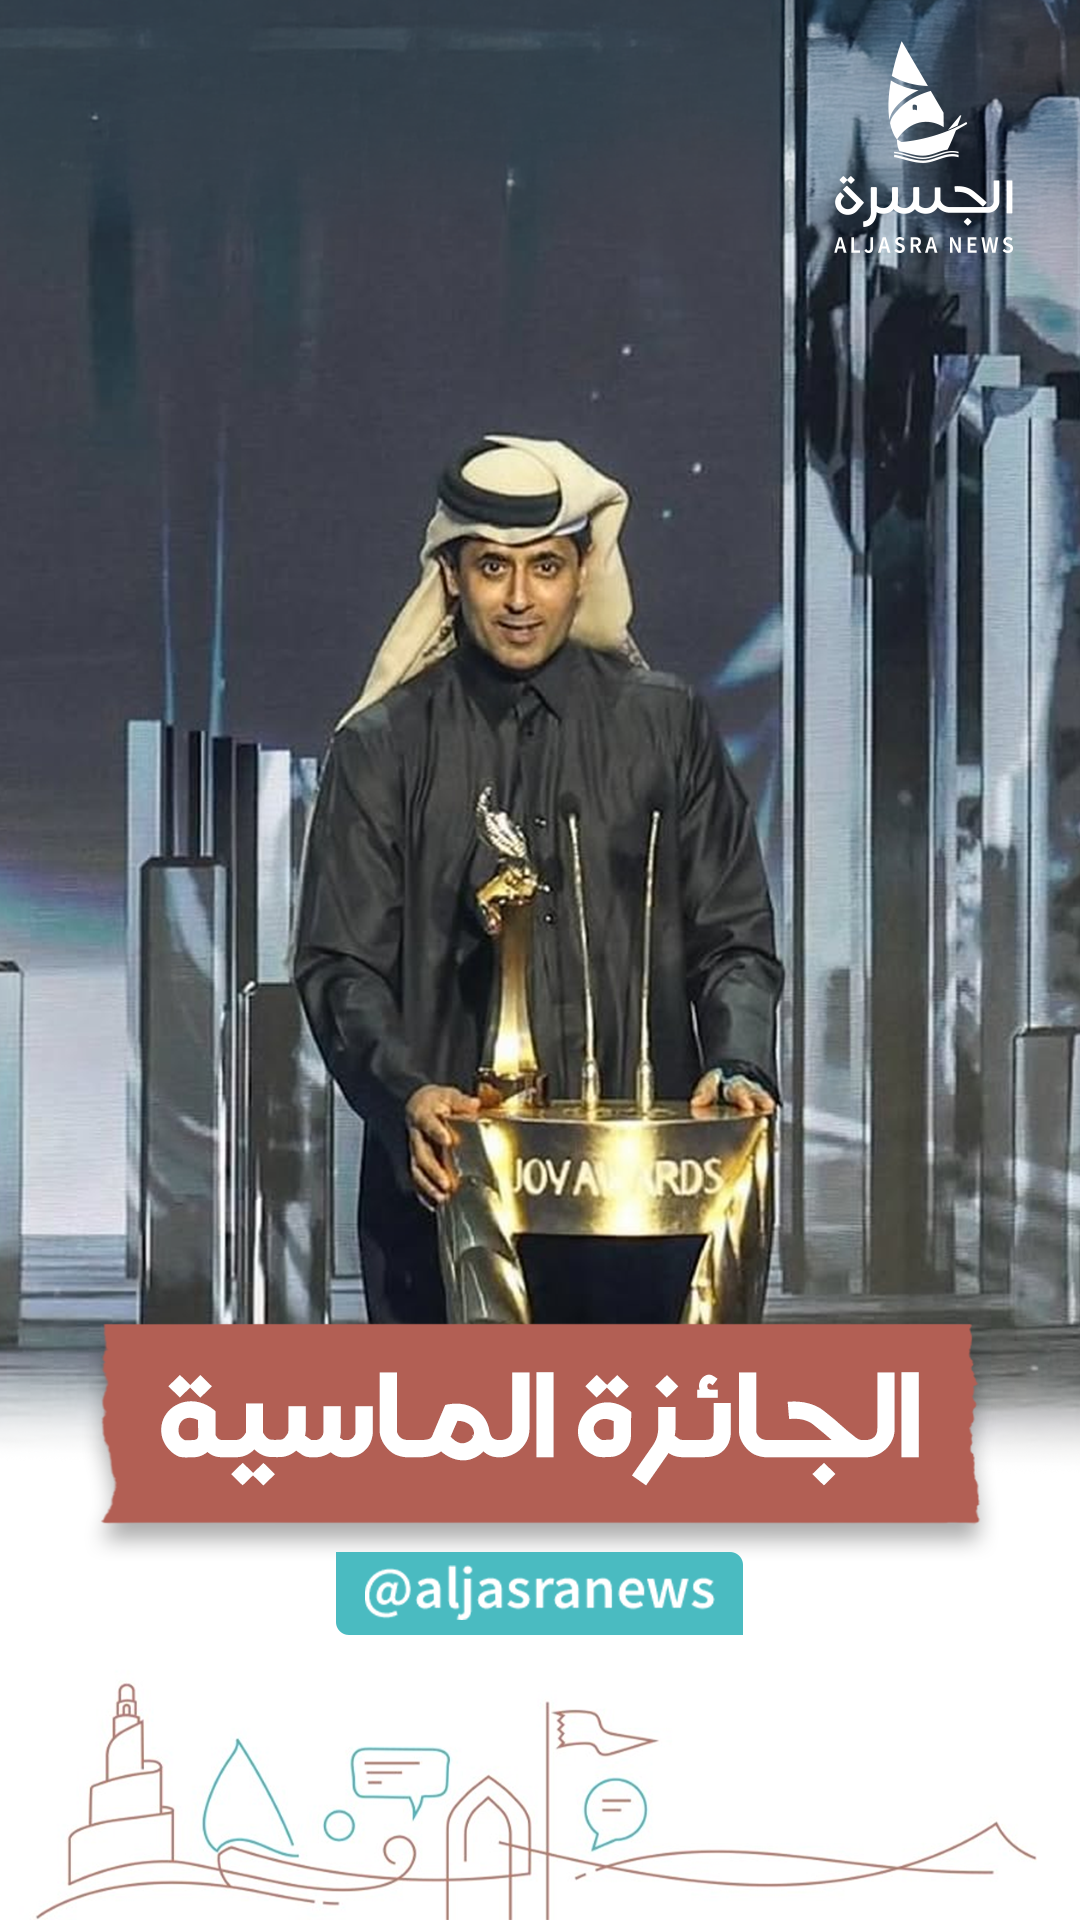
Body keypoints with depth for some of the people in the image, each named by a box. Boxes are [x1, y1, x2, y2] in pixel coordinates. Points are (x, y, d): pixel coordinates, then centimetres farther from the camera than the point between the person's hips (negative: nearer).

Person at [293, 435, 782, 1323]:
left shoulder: (665, 726, 11)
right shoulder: (384, 747, 7)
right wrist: (404, 1091, -17)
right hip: (445, 1175, 0)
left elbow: (733, 936, 10)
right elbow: (340, 964, 2)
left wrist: (738, 1064, -9)